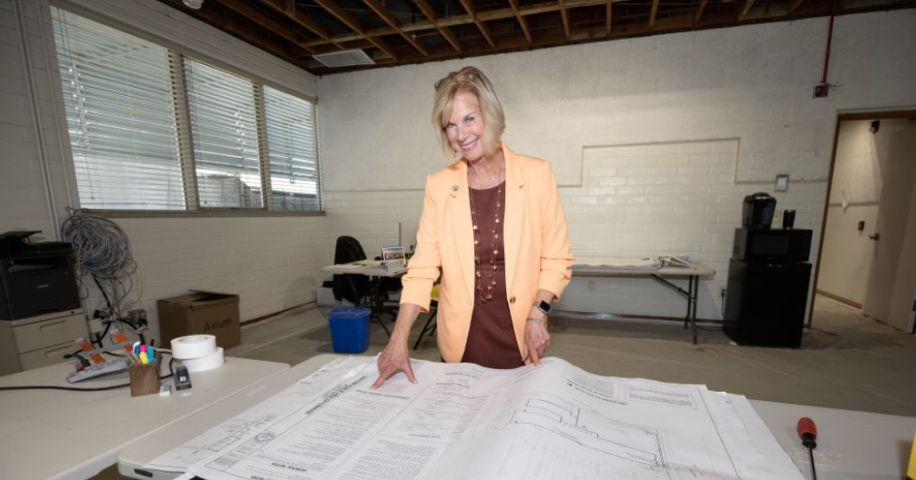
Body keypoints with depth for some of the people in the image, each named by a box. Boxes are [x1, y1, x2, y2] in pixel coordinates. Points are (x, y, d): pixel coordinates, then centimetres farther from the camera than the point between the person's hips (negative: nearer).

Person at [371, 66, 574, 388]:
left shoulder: (536, 175, -7)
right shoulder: (439, 186, -4)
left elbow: (556, 259, -1)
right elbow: (422, 268, -4)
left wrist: (538, 314, -14)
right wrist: (399, 340, -10)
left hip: (520, 339, -1)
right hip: (460, 342, 1)